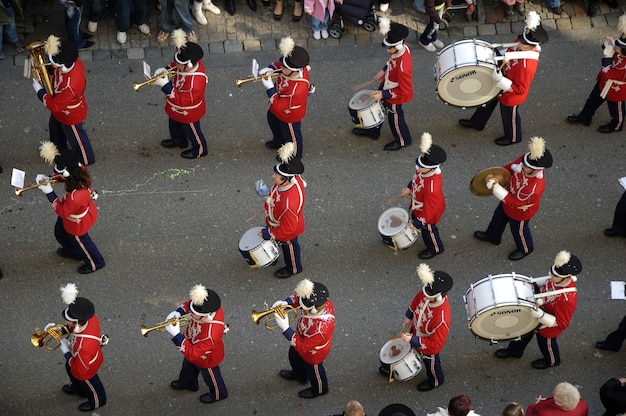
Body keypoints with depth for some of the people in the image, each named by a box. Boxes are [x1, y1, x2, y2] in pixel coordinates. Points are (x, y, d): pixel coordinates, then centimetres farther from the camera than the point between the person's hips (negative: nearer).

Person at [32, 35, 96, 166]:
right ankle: (60, 150, 64)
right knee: (55, 128, 34)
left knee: (76, 138, 23)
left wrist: (39, 90, -23)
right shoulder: (74, 61, -27)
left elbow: (54, 106, -34)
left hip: (70, 116, -8)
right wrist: (50, 72, -14)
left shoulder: (70, 86, -49)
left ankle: (86, 159, 52)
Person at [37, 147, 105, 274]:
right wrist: (48, 178, -21)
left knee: (79, 241, 25)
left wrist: (49, 193, -32)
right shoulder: (80, 170, -29)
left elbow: (62, 212, -28)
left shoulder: (75, 198, -50)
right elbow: (62, 177, -4)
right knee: (60, 233, 34)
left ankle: (95, 263, 55)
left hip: (77, 223, -8)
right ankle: (73, 252, 65)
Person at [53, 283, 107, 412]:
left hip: (86, 369, -7)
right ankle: (78, 389, 69)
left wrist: (66, 352, -27)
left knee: (89, 384, 27)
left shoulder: (84, 346, -53)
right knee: (70, 370, 36)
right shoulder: (91, 318, -33)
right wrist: (61, 329, -17)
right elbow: (74, 327, -5)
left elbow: (80, 370, -34)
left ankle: (97, 401, 61)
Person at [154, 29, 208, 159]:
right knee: (174, 126, 34)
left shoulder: (196, 81, -47)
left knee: (192, 132, 23)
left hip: (188, 113, -8)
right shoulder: (186, 64, -23)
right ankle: (179, 141, 64)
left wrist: (166, 85, -42)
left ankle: (200, 149, 51)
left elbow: (182, 101, -40)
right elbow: (174, 66, 1)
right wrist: (165, 70, -21)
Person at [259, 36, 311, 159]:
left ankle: (294, 155, 56)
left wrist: (269, 88, -37)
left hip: (289, 115, -8)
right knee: (272, 119, 36)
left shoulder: (298, 90, -49)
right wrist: (271, 69, -25)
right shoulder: (292, 68, -29)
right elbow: (279, 64, -4)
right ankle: (279, 141, 68)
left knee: (291, 135, 23)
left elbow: (279, 107, -37)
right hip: (279, 105, 8)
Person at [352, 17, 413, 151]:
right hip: (386, 84, 8)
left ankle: (402, 141, 49)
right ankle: (373, 131, 58)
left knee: (394, 118, 20)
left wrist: (384, 94, -27)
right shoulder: (402, 47, -21)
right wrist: (384, 70, -2)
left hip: (394, 98, -8)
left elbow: (405, 92, -32)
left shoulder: (403, 68, -45)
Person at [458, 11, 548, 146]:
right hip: (502, 85, 8)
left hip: (511, 96, -8)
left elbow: (519, 89, -35)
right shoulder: (521, 44, -21)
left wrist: (500, 80, -41)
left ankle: (513, 137, 55)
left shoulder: (527, 66, -45)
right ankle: (477, 122, 59)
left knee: (509, 116, 23)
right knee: (488, 101, 31)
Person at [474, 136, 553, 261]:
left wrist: (496, 187, -38)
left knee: (518, 230, 25)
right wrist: (496, 174, -13)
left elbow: (513, 202, -35)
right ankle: (493, 236, 65)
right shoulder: (525, 158, -31)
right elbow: (511, 167, -7)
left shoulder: (536, 188, -48)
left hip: (520, 212, -6)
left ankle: (525, 249, 59)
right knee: (498, 217, 33)